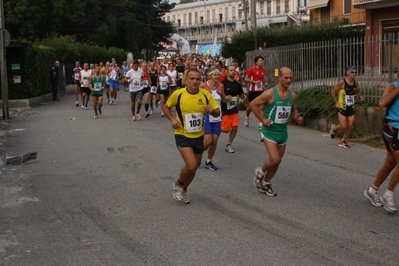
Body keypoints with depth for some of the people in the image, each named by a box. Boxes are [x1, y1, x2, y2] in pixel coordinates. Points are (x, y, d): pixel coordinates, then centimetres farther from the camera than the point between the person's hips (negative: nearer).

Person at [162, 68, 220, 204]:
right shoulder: (178, 94, -12)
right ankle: (178, 184, 12)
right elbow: (166, 107, 4)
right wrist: (172, 119, -13)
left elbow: (217, 113, 0)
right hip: (183, 135, -4)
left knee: (193, 167, 14)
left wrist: (212, 111, -23)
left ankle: (182, 190, 40)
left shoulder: (206, 94, -6)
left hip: (198, 136, 4)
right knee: (191, 165, -19)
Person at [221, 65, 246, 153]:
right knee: (226, 129, -5)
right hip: (225, 110, -5)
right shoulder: (223, 83, -10)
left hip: (234, 110, 5)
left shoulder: (238, 84, 7)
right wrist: (225, 98, -26)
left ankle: (228, 145, 12)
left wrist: (243, 96, -4)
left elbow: (241, 95, 19)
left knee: (235, 127, -2)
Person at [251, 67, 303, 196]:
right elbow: (253, 104, -10)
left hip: (283, 132, 6)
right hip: (270, 131, -6)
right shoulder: (270, 94, -17)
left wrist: (297, 118, -2)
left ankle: (265, 184, 32)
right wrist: (262, 119, -13)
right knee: (275, 160, -17)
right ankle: (260, 172, 15)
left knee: (277, 162, 12)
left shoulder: (292, 95, 2)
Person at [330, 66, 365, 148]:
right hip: (342, 107, -5)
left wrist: (361, 97, -4)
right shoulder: (342, 82, -14)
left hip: (351, 108, 5)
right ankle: (334, 128, 26)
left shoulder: (355, 83, 2)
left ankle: (342, 141, 22)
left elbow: (358, 91, 18)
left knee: (351, 126, 3)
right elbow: (333, 91, -8)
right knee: (343, 126, -9)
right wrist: (336, 103, -11)